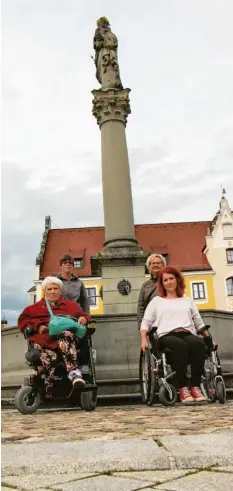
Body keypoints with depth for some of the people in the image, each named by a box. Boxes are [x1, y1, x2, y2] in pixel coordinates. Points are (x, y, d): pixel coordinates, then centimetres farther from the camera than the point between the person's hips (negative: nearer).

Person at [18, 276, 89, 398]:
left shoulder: (71, 305, 32)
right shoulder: (37, 307, 31)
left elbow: (83, 315, 27)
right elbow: (22, 320, 19)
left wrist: (83, 319, 1)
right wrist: (37, 326, -1)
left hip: (66, 335, 0)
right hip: (45, 336, 0)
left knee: (65, 336, -41)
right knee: (49, 356, -37)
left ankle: (74, 373, -53)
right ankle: (47, 392, -40)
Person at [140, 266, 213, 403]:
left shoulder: (188, 300, 28)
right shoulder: (156, 301, 22)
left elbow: (199, 322, 24)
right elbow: (146, 322, 13)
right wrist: (144, 340, -3)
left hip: (188, 334, 2)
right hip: (167, 336, -2)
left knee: (198, 343, -35)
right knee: (180, 345, -38)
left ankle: (196, 386, -30)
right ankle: (183, 388, -33)